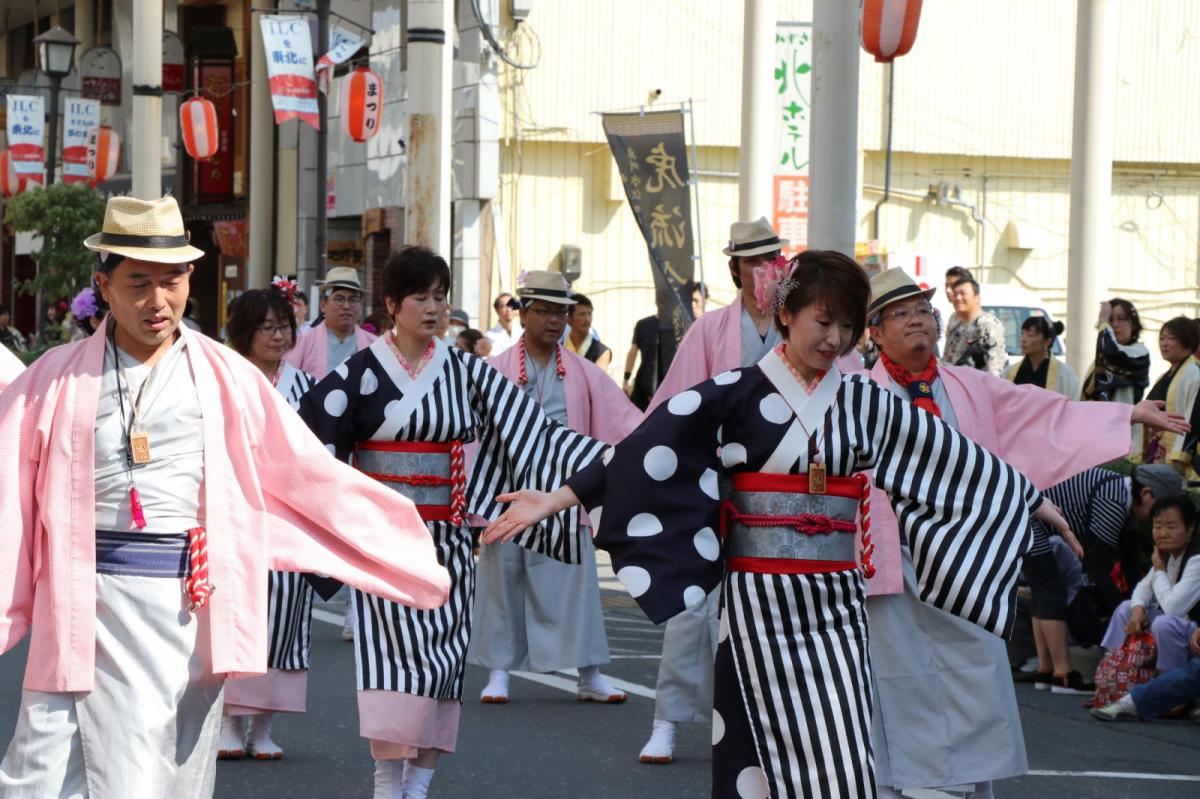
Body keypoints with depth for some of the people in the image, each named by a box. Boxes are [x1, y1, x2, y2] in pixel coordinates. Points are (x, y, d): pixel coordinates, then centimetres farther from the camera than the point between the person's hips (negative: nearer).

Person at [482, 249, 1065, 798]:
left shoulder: (864, 403, 8)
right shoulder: (736, 396, -3)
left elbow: (951, 455, 16)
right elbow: (643, 453, -8)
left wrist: (1033, 500, 21)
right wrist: (555, 500, -13)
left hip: (837, 605, 3)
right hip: (761, 604, -3)